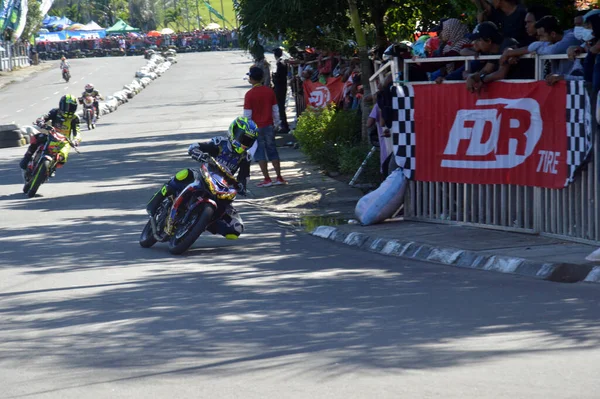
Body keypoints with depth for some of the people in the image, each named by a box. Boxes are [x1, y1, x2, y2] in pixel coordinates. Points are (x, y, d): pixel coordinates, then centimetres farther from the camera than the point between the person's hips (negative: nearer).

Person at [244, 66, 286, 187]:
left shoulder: (249, 94, -14)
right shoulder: (269, 91, 0)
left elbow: (247, 114, -12)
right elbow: (275, 110, 6)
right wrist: (276, 123, 18)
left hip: (256, 127, -4)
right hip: (269, 126, 4)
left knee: (259, 152, 3)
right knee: (272, 150, 12)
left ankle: (267, 179, 0)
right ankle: (279, 177, 11)